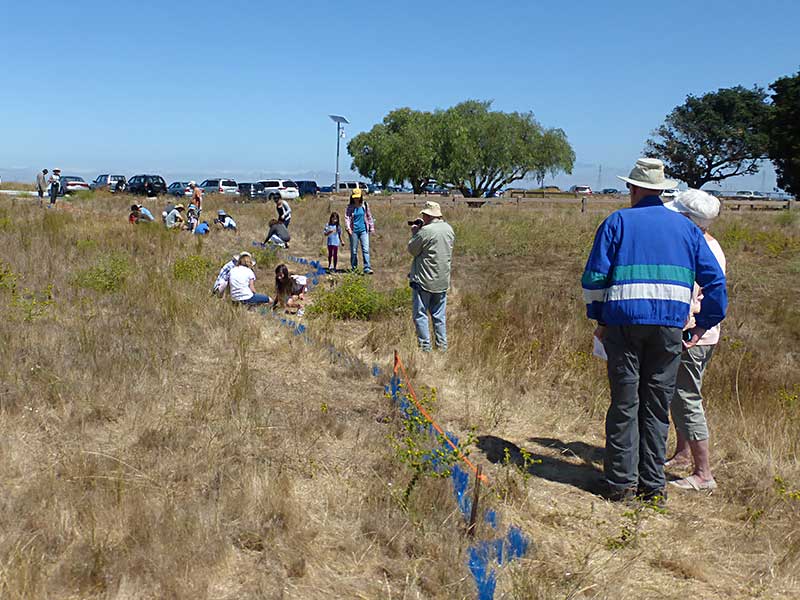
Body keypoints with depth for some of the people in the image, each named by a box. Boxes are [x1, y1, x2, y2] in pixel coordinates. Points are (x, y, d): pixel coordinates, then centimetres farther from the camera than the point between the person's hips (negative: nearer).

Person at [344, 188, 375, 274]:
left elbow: (369, 216, 14)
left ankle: (367, 268, -12)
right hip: (354, 231, 0)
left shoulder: (365, 205, 6)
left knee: (366, 249, -9)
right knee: (353, 250, 7)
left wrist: (371, 227, 15)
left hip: (363, 230, 0)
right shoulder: (350, 207, 2)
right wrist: (348, 227, -19)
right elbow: (347, 217, -4)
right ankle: (354, 268, 18)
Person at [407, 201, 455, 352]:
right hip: (443, 281, 7)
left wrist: (414, 233, 5)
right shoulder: (449, 229, 4)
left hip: (424, 280, -7)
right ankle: (442, 345, 16)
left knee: (420, 314, 4)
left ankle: (425, 346, 3)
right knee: (439, 315, 15)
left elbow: (412, 250, -10)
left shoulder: (425, 231, -19)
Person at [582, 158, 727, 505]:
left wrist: (598, 318, 7)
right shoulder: (686, 227, 13)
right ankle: (653, 486, 12)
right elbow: (715, 280, 10)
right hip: (670, 325, 2)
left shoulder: (618, 222, 5)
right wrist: (705, 324, 14)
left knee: (624, 405, 4)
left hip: (624, 323, -2)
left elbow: (594, 277, -2)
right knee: (657, 407, 8)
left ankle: (622, 483, 8)